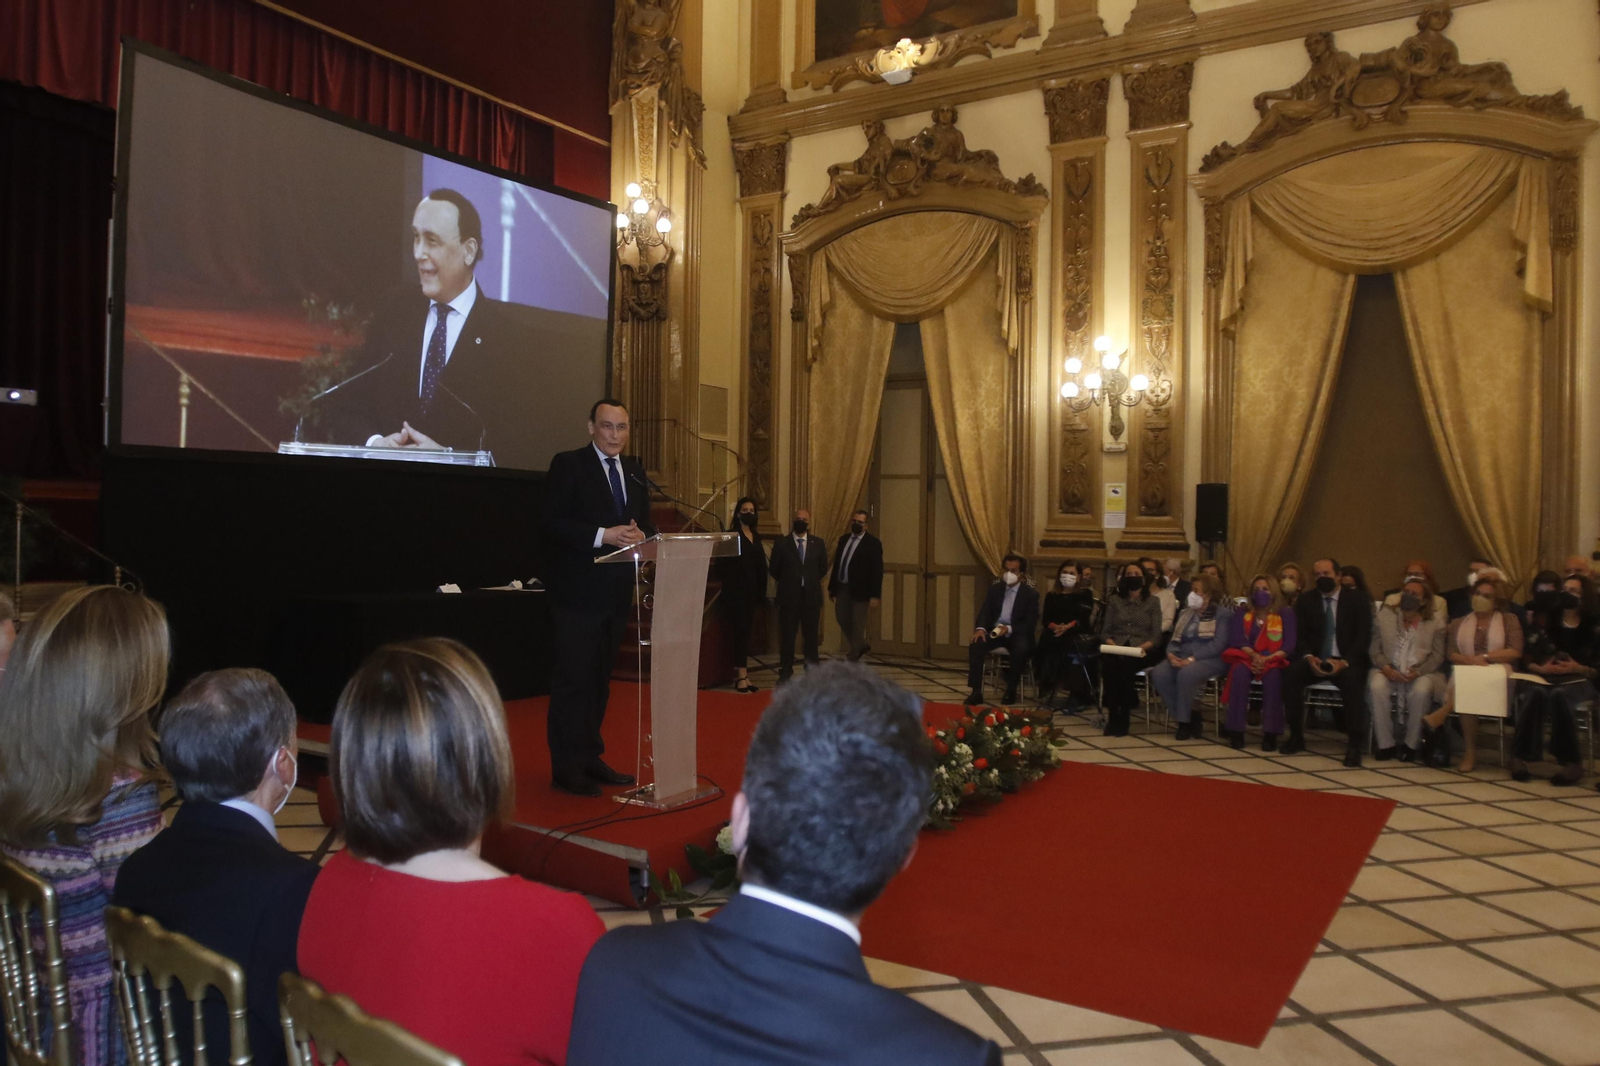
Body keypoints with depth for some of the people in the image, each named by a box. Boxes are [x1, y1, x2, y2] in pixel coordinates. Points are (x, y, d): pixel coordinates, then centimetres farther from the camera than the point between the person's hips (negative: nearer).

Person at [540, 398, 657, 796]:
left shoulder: (635, 470, 13)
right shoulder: (567, 464, -5)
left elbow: (646, 524, 12)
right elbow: (553, 524, -14)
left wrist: (641, 535, -11)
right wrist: (603, 535, -24)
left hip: (617, 591, 7)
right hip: (578, 591, -6)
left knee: (600, 680, 13)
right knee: (573, 679, -3)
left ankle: (590, 759, 23)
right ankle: (567, 767, 5)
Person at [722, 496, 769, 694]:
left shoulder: (756, 537, 14)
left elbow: (761, 566, 12)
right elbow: (722, 564, -12)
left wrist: (762, 593, 7)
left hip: (752, 592, 6)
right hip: (736, 591, -6)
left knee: (746, 632, 8)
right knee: (741, 631, -9)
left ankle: (741, 674, 12)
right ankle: (741, 676, -8)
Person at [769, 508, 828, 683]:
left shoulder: (818, 543, 6)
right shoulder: (781, 543, 1)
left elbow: (823, 568, 11)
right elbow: (774, 569, 4)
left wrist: (811, 582, 8)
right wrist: (786, 582, 9)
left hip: (811, 596, 1)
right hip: (788, 596, -1)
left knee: (811, 636, 6)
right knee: (787, 636, 2)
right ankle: (785, 673, 9)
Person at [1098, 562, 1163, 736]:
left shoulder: (1153, 602, 11)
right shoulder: (1114, 600, 16)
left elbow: (1156, 636, 4)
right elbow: (1104, 631, 11)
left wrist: (1142, 647, -14)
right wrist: (1112, 644, -10)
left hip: (1142, 652, -1)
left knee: (1125, 664, -36)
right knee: (1109, 663, -35)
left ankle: (1123, 717, -27)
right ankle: (1113, 715, -28)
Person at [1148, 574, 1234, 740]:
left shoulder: (1222, 613, 1)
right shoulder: (1186, 613, 20)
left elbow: (1218, 644, -12)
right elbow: (1174, 639, 15)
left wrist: (1193, 658, -22)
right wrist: (1171, 654, -9)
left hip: (1210, 659, -6)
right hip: (1182, 658, 6)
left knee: (1186, 674, -37)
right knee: (1158, 674, -24)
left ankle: (1184, 721, -16)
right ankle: (1191, 718, -13)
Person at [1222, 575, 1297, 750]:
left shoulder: (1285, 613, 5)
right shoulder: (1242, 613, 12)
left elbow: (1289, 644, -5)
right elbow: (1237, 639, -1)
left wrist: (1267, 659, -19)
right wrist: (1253, 655, -20)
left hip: (1273, 660, -1)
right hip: (1247, 658, 1)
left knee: (1273, 676, -36)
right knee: (1240, 672, -34)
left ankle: (1270, 733, -33)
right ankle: (1236, 730, -32)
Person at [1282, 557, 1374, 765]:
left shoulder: (1358, 600, 3)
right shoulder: (1305, 600, 10)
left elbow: (1363, 637, -6)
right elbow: (1300, 636, 5)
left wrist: (1344, 662, -22)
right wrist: (1309, 657, -17)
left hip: (1347, 661, -2)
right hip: (1315, 659, 2)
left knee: (1352, 680, -36)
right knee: (1291, 674, -29)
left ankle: (1354, 744, -28)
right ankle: (1296, 736, -18)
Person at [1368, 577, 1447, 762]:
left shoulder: (1435, 621, 6)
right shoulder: (1385, 615, 9)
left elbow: (1438, 655, 1)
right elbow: (1375, 648, 5)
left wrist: (1417, 672, -15)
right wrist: (1386, 668, -13)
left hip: (1421, 672, -1)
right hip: (1389, 670, 1)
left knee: (1421, 691, -34)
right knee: (1377, 687, -31)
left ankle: (1412, 744, -15)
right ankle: (1385, 744, -20)